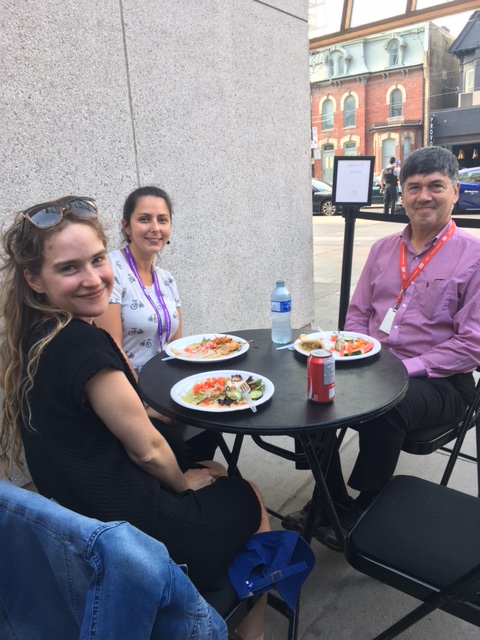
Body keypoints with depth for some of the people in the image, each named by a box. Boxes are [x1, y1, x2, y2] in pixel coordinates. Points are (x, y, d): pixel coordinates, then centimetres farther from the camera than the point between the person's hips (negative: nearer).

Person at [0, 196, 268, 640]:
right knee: (249, 502, 18)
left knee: (213, 472, 30)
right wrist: (182, 482, 0)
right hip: (132, 528, -8)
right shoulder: (82, 344, -29)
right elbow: (147, 450, -18)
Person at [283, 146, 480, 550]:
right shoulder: (383, 249, 11)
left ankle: (365, 511, -7)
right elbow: (357, 314, 15)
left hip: (439, 380, -5)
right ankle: (331, 500, 1)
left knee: (383, 409, -34)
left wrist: (405, 369, -19)